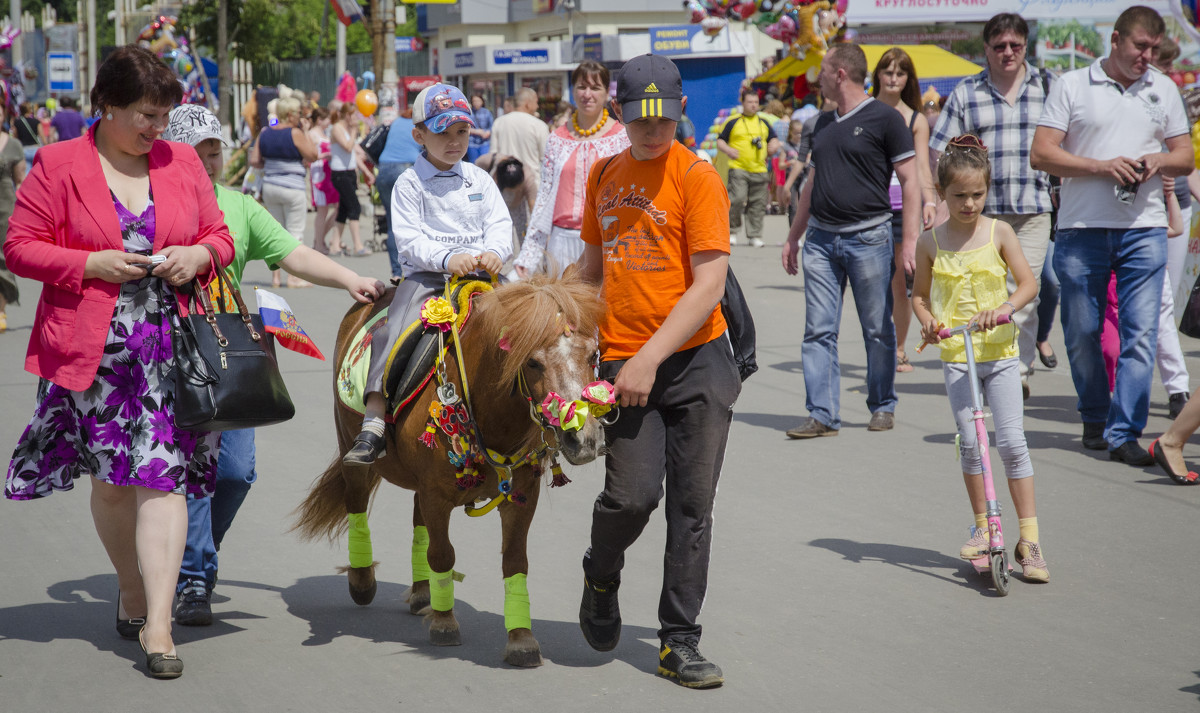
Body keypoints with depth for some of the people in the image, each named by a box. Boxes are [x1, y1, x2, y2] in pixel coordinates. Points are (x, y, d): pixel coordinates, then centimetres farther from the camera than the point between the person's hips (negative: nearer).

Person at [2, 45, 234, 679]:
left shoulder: (181, 162, 9)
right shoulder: (58, 165, 0)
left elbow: (219, 235, 18)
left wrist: (197, 255, -5)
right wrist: (92, 263, -14)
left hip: (170, 346, 1)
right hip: (93, 351, -1)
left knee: (161, 476, -8)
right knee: (110, 478, 10)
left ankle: (158, 624, -9)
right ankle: (132, 592, 31)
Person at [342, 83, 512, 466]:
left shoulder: (479, 180, 15)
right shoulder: (410, 184, 3)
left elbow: (500, 223, 8)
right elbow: (409, 239, -6)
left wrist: (494, 252, -16)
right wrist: (447, 258, -23)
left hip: (479, 274, 4)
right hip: (425, 275, -4)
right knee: (396, 331, -26)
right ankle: (373, 424, -33)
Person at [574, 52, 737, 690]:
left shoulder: (696, 177, -6)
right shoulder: (604, 175, 11)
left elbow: (708, 287, -12)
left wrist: (651, 359, -18)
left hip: (697, 358, -2)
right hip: (623, 362, 2)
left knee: (692, 507, 2)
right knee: (631, 493, -12)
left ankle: (679, 642, 13)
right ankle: (601, 576, 20)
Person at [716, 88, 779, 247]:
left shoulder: (763, 122, 17)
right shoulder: (733, 122, 5)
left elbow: (773, 139, 25)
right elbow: (720, 141, 6)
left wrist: (773, 145, 2)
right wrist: (728, 150, -14)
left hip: (759, 170, 4)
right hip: (738, 168, -4)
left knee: (757, 204, 3)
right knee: (737, 199, -17)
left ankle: (755, 236, 10)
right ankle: (732, 231, 0)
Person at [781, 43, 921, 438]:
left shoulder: (884, 118, -4)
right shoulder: (824, 123, 15)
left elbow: (909, 181, -5)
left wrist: (910, 241, -12)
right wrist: (793, 236, 21)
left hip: (868, 238, -5)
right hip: (821, 239, 6)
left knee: (878, 330, 4)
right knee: (819, 331, -1)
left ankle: (883, 406, 18)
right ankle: (822, 415, -1)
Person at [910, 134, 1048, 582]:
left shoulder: (999, 233, -1)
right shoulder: (931, 242, 3)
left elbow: (1028, 284, -6)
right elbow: (919, 295, 14)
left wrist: (1005, 307, -24)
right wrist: (927, 322, -6)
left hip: (999, 351, -1)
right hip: (955, 355, 2)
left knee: (1012, 441, -8)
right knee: (969, 443, 1)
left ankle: (1029, 538, -3)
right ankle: (982, 528, 18)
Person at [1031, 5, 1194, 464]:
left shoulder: (1164, 90, 14)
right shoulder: (1071, 86, 4)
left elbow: (1185, 158, 16)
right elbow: (1041, 154, -3)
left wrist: (1159, 160, -7)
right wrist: (1102, 166, -13)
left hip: (1144, 228, 1)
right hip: (1082, 229, -1)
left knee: (1141, 332, -7)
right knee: (1082, 332, 6)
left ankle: (1124, 432, -4)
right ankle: (1094, 418, 26)